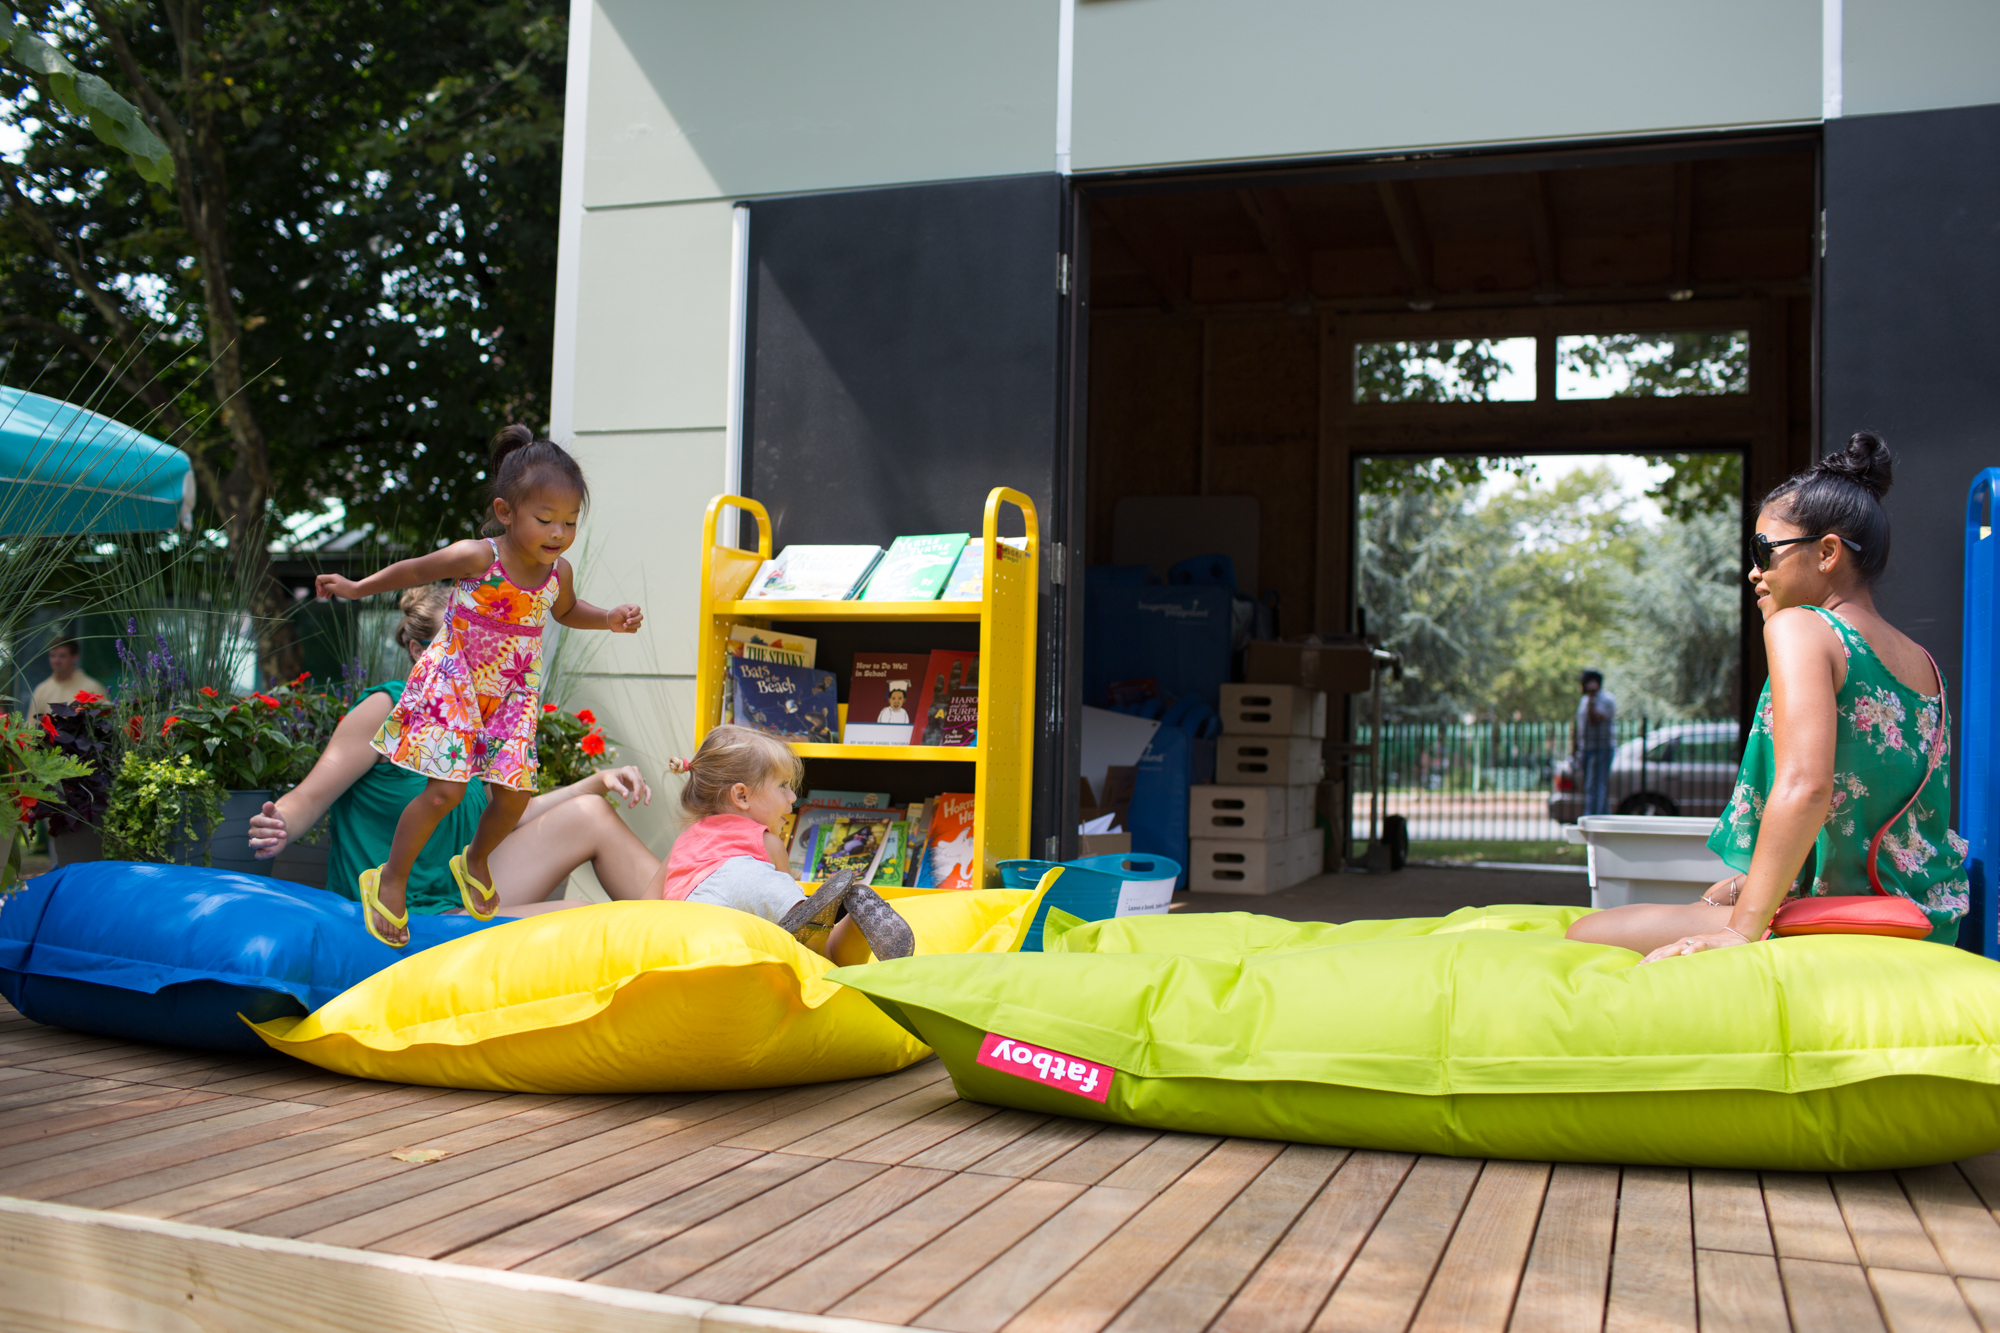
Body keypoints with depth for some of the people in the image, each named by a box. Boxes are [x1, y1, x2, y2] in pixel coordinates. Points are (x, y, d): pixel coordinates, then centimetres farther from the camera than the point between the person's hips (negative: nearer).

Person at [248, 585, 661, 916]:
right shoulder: (385, 710, -10)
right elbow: (310, 799, -13)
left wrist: (598, 782, 5)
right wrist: (278, 829, -35)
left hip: (464, 903, 8)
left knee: (590, 815, 0)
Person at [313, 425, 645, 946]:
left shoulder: (559, 572, -7)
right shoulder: (476, 558, -21)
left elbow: (566, 611, 17)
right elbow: (413, 570, -3)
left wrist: (609, 619, 0)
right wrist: (357, 588, 5)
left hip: (512, 694, 5)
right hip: (453, 683, -5)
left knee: (514, 796, 3)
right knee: (446, 790, -12)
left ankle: (476, 861, 36)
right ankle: (391, 879, 9)